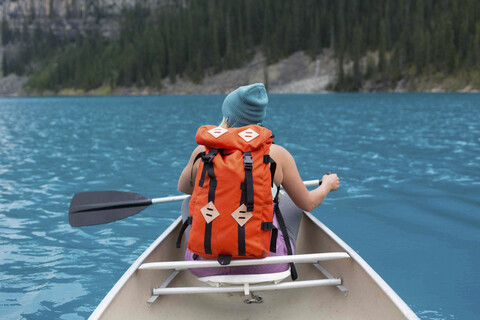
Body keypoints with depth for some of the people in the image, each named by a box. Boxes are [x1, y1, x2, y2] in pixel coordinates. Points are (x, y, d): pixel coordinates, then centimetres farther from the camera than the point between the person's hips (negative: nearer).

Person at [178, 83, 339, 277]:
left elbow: (183, 187, 17)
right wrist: (328, 184, 30)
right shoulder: (278, 154, -8)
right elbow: (308, 204, 7)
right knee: (290, 200, 27)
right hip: (266, 268, 0)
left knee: (190, 203, 28)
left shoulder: (204, 152, -5)